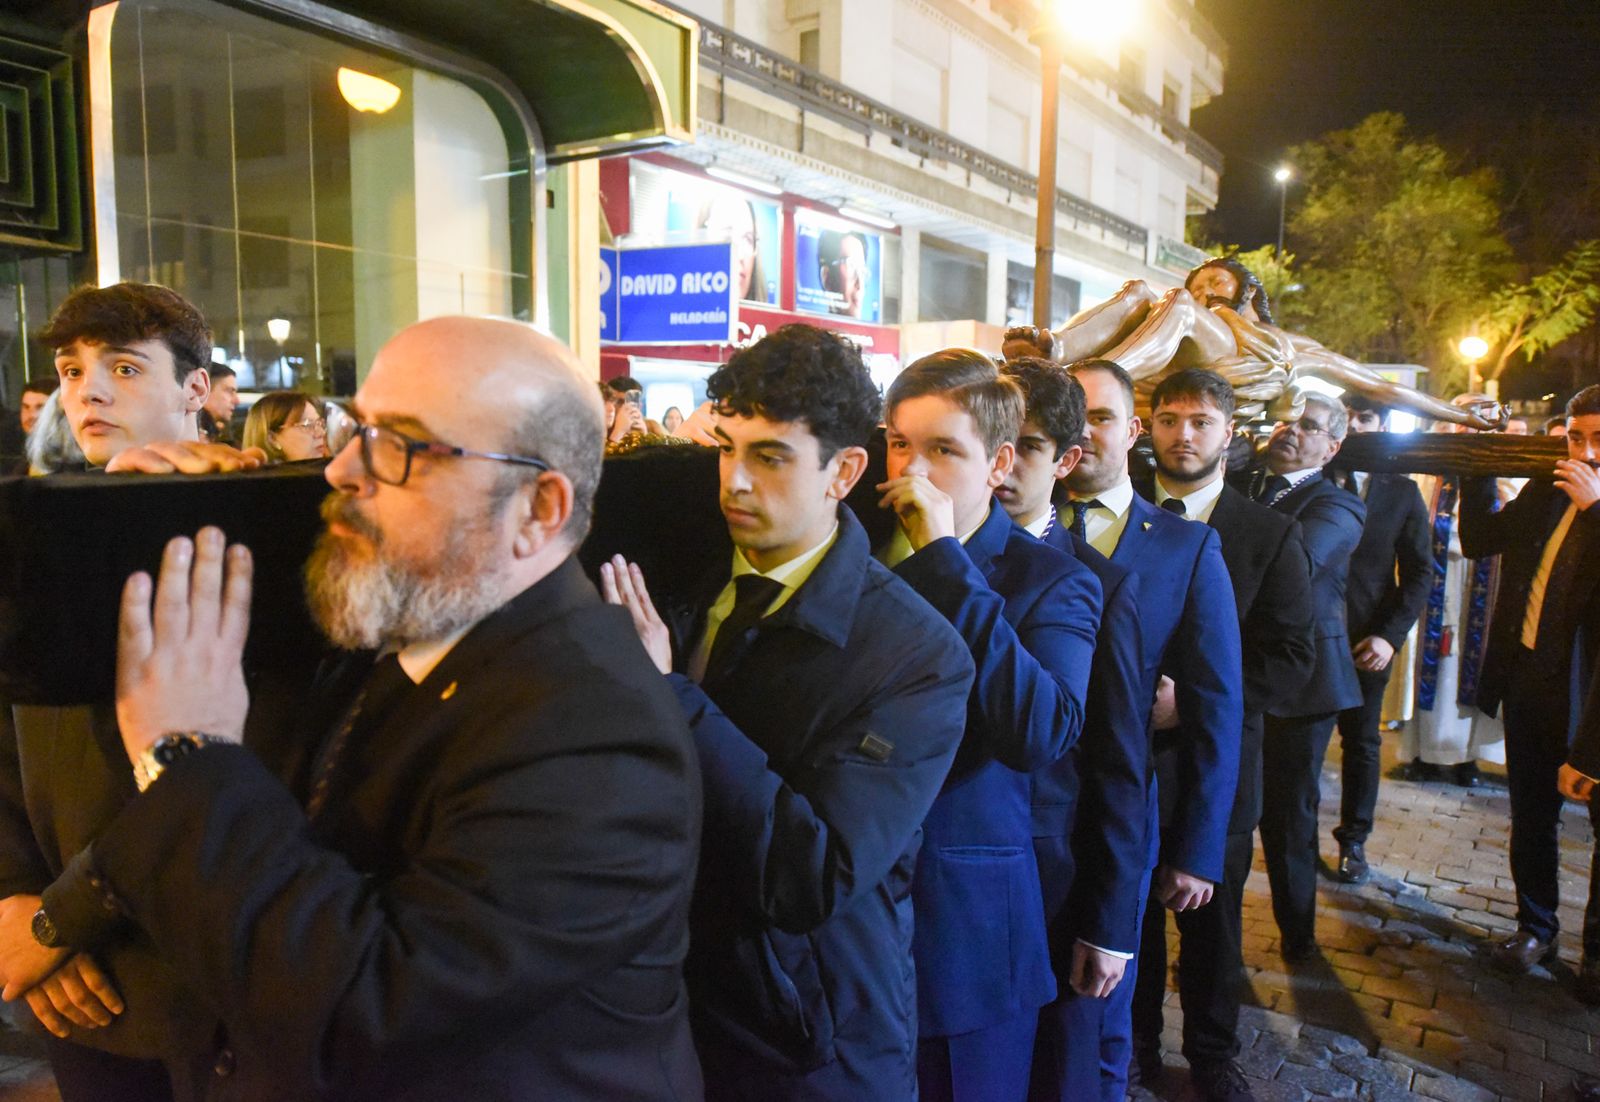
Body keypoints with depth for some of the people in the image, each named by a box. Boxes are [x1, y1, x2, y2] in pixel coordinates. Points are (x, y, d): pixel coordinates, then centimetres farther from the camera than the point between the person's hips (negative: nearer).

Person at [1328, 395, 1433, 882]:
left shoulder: (1402, 492, 4)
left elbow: (1419, 573, 3)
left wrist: (1390, 635, -7)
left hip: (1369, 641, 2)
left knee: (1363, 743, 12)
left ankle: (1353, 840, 26)